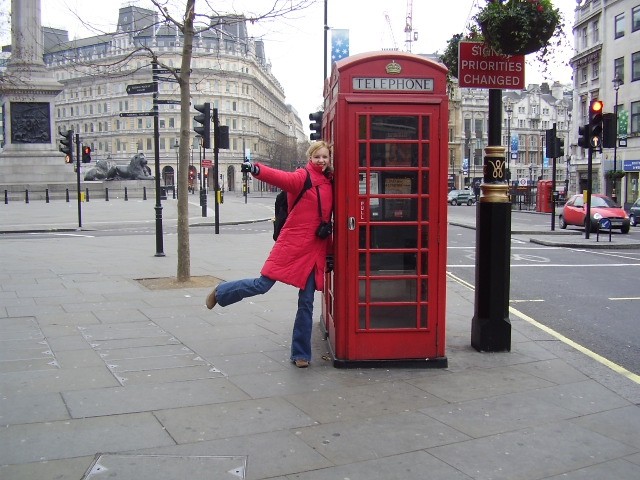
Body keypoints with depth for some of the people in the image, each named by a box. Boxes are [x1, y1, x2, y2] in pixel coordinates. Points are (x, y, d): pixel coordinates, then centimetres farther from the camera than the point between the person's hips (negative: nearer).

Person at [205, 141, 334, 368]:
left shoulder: (329, 183, 12)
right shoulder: (302, 177, -5)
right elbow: (281, 177, -26)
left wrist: (329, 253, 18)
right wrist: (256, 169, -45)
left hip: (314, 252, 5)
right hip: (292, 245, -5)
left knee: (306, 303, 7)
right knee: (262, 284, -3)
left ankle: (301, 355, 18)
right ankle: (220, 292, 26)